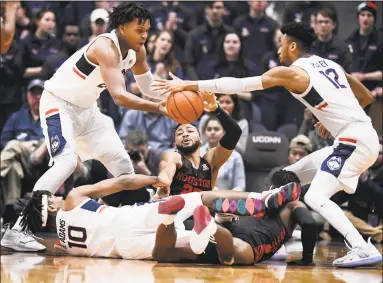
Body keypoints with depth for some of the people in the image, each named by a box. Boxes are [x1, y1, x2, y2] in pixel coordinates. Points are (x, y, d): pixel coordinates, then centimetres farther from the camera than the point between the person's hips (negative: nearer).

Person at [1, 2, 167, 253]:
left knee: (121, 161, 9)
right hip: (58, 102, -9)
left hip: (86, 108, 9)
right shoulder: (106, 47, -30)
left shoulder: (137, 50, -3)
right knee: (67, 161, -28)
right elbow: (119, 96, -41)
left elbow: (149, 87, 14)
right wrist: (159, 108, -47)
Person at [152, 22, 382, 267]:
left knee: (315, 198, -19)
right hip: (361, 136, 9)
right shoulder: (330, 65, 17)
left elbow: (238, 84, -9)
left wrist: (189, 85, -6)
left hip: (354, 139, -9)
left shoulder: (292, 72, -7)